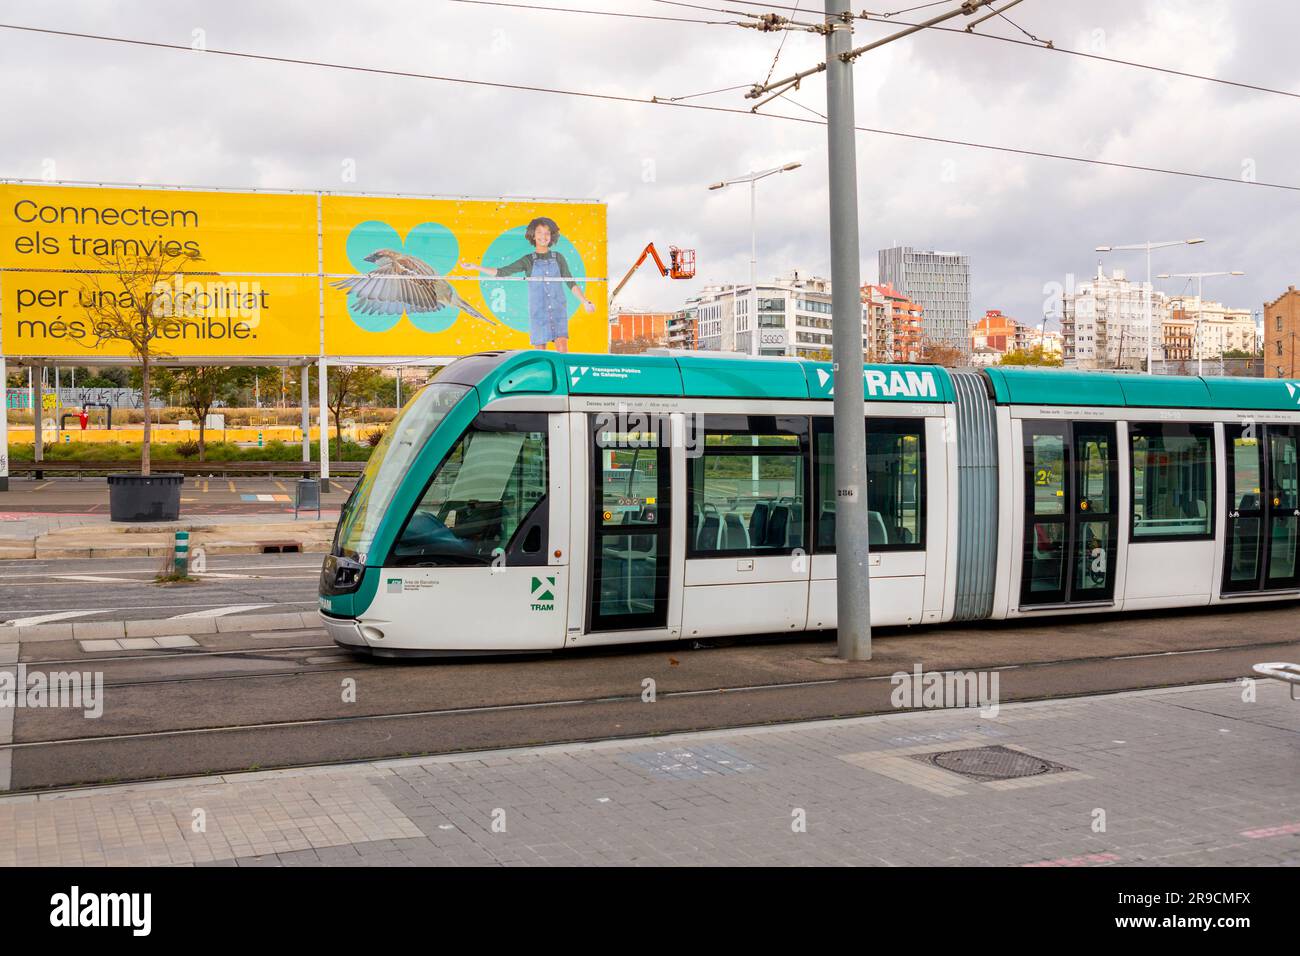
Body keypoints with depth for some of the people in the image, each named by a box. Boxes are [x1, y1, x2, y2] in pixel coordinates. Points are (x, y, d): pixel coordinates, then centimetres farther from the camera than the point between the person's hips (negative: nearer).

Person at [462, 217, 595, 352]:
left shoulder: (558, 258, 8)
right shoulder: (528, 260, 5)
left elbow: (571, 283, 8)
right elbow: (501, 272, 2)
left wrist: (585, 302, -2)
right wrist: (474, 267, -4)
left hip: (558, 311, 0)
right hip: (538, 312, 0)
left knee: (562, 348, -13)